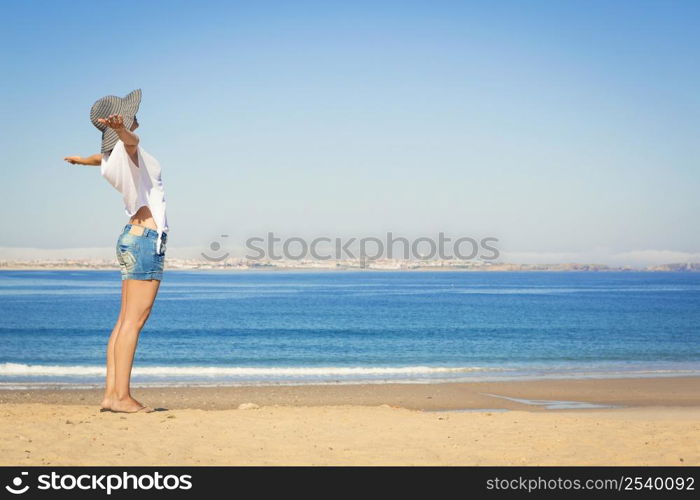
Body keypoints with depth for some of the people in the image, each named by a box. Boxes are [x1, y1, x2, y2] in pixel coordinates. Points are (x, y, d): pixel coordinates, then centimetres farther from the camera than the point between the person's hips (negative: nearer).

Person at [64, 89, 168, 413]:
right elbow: (130, 139, -34)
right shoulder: (129, 149, -9)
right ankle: (122, 397, -13)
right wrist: (120, 128, -59)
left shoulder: (118, 155, 18)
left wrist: (81, 160, 65)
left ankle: (111, 393, 6)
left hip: (133, 240, 10)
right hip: (146, 239, -10)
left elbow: (103, 159, 42)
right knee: (134, 321, -11)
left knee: (125, 321, 7)